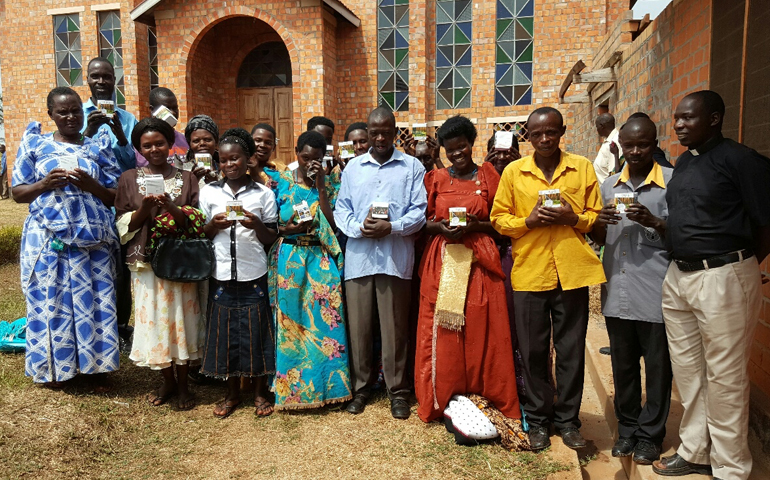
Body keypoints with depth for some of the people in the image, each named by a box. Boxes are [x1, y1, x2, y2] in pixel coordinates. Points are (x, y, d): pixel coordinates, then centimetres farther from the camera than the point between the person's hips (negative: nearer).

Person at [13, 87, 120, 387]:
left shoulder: (98, 147, 10)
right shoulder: (35, 145, 8)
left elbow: (116, 196, 7)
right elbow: (18, 193, 8)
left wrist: (91, 186, -11)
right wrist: (45, 184, -11)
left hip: (93, 238, 0)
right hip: (48, 237, 0)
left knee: (94, 301, 1)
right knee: (50, 301, 3)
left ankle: (95, 364, 16)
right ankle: (53, 367, 21)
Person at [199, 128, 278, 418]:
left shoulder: (263, 193, 1)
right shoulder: (209, 192, 5)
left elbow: (271, 240, 3)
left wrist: (256, 225, -17)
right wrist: (214, 225, -11)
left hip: (254, 275, -1)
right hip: (221, 275, 2)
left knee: (257, 332, 5)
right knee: (225, 332, 9)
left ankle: (261, 393, 24)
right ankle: (232, 393, 27)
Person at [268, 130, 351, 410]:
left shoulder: (328, 185, 6)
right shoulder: (282, 182, 5)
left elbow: (333, 224, -7)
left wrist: (320, 187, -10)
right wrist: (288, 229, -14)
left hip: (321, 260, 0)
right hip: (289, 259, 0)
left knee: (324, 321, -1)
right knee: (289, 322, 3)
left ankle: (326, 383, 14)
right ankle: (291, 387, 18)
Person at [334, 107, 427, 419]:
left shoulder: (412, 167, 6)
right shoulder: (353, 167, 14)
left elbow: (419, 212, -1)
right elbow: (341, 209, 9)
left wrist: (391, 227, -15)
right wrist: (358, 227, -10)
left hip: (395, 257, -2)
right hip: (358, 256, 3)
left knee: (395, 327, 4)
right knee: (358, 325, 8)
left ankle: (397, 390, 19)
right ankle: (361, 386, 24)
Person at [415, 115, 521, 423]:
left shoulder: (488, 177, 7)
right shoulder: (436, 180, 11)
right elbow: (422, 222, 11)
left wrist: (476, 225, -12)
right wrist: (440, 227, -9)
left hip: (478, 262, -1)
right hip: (442, 262, 1)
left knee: (481, 331, -1)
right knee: (441, 332, 1)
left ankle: (484, 397, 13)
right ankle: (443, 398, 15)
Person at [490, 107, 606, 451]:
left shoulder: (583, 168, 7)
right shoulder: (513, 172, 5)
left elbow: (596, 215, 9)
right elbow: (499, 218, 5)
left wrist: (573, 218, -11)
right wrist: (528, 221, -13)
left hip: (572, 271, 1)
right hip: (529, 271, 0)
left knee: (571, 350, 9)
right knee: (533, 350, 8)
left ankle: (568, 419, 26)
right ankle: (537, 419, 25)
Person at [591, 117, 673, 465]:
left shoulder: (672, 182, -2)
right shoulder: (610, 185, 11)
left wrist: (653, 222, -19)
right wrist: (599, 222, -6)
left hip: (654, 292, -4)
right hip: (616, 291, 4)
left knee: (657, 366, 7)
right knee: (623, 364, 14)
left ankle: (650, 434, 24)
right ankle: (628, 428, 30)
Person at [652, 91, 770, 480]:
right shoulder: (683, 162, 12)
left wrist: (735, 269, -3)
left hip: (723, 278, -7)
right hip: (678, 276, 8)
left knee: (724, 377, 2)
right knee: (687, 370, 15)